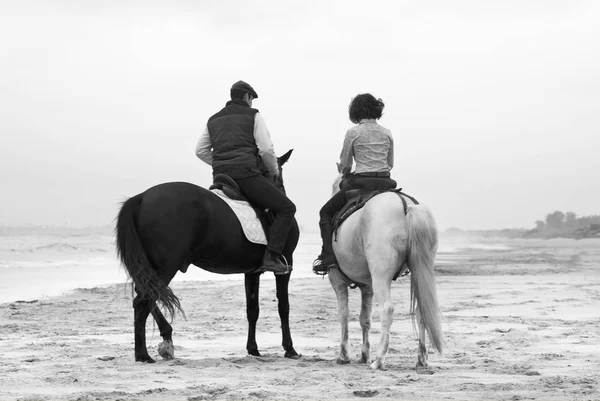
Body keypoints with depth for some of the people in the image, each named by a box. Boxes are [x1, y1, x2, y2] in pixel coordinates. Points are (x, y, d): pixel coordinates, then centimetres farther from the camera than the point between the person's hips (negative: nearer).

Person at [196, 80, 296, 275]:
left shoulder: (213, 120, 23)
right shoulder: (253, 116, 6)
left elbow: (201, 151, 23)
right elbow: (266, 149, -2)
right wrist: (274, 171, 14)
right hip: (247, 174, -6)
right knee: (287, 208, -2)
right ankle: (271, 256, -17)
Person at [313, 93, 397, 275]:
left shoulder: (353, 132, -4)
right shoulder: (387, 133, 8)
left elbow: (345, 165, 1)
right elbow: (390, 163, 14)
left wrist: (346, 176, 21)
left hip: (360, 182, -4)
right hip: (385, 182, 4)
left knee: (326, 213, 10)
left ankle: (328, 256, -5)